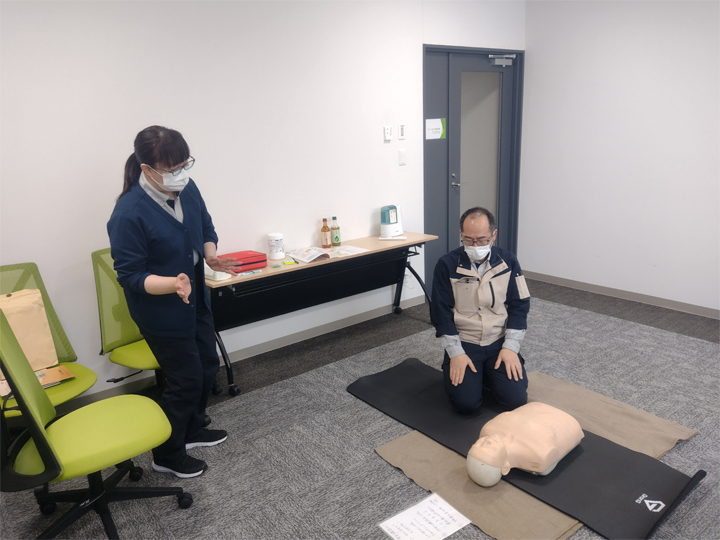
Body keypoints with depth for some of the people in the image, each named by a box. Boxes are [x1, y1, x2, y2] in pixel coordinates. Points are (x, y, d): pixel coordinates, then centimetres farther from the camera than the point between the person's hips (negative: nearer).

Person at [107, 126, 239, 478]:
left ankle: (192, 430, 46)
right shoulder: (128, 214, -27)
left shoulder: (187, 188, -8)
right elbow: (130, 276, -21)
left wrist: (211, 255, -14)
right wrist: (173, 284, -37)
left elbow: (206, 229, 7)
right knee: (186, 380, 4)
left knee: (208, 366, 20)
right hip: (161, 312, -7)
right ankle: (168, 456, 30)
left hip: (196, 301, 7)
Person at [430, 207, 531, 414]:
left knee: (516, 399, -13)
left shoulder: (508, 262, -2)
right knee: (465, 403, -17)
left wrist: (510, 347, -10)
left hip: (499, 342, 2)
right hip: (463, 343, -2)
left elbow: (519, 306, 0)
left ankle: (488, 373, 18)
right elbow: (441, 313, -8)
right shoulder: (447, 265, -10)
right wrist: (455, 353, -14)